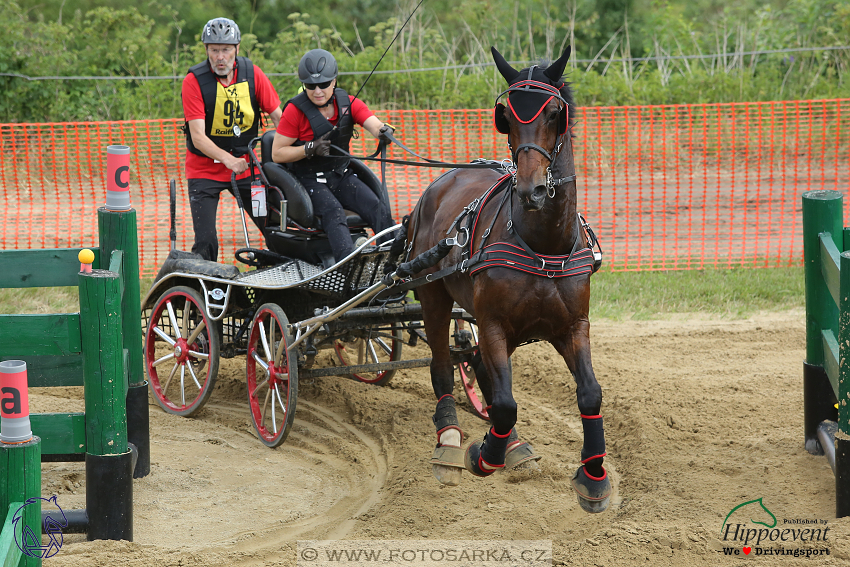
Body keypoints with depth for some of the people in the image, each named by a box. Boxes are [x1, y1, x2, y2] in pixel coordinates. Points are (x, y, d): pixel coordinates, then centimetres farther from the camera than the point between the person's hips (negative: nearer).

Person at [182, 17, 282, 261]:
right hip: (204, 170, -3)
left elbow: (279, 118, -5)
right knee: (206, 242, -12)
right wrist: (229, 160, -37)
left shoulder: (252, 73, -7)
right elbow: (198, 137, -22)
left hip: (246, 165, 3)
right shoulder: (194, 81, -16)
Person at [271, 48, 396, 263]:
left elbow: (374, 125, -14)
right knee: (333, 211, -32)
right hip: (309, 179, -4)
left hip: (341, 175, 4)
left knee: (378, 208, -19)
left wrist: (384, 131, -39)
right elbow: (277, 154, -8)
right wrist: (311, 149, -22)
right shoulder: (295, 110, -9)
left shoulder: (348, 103, 1)